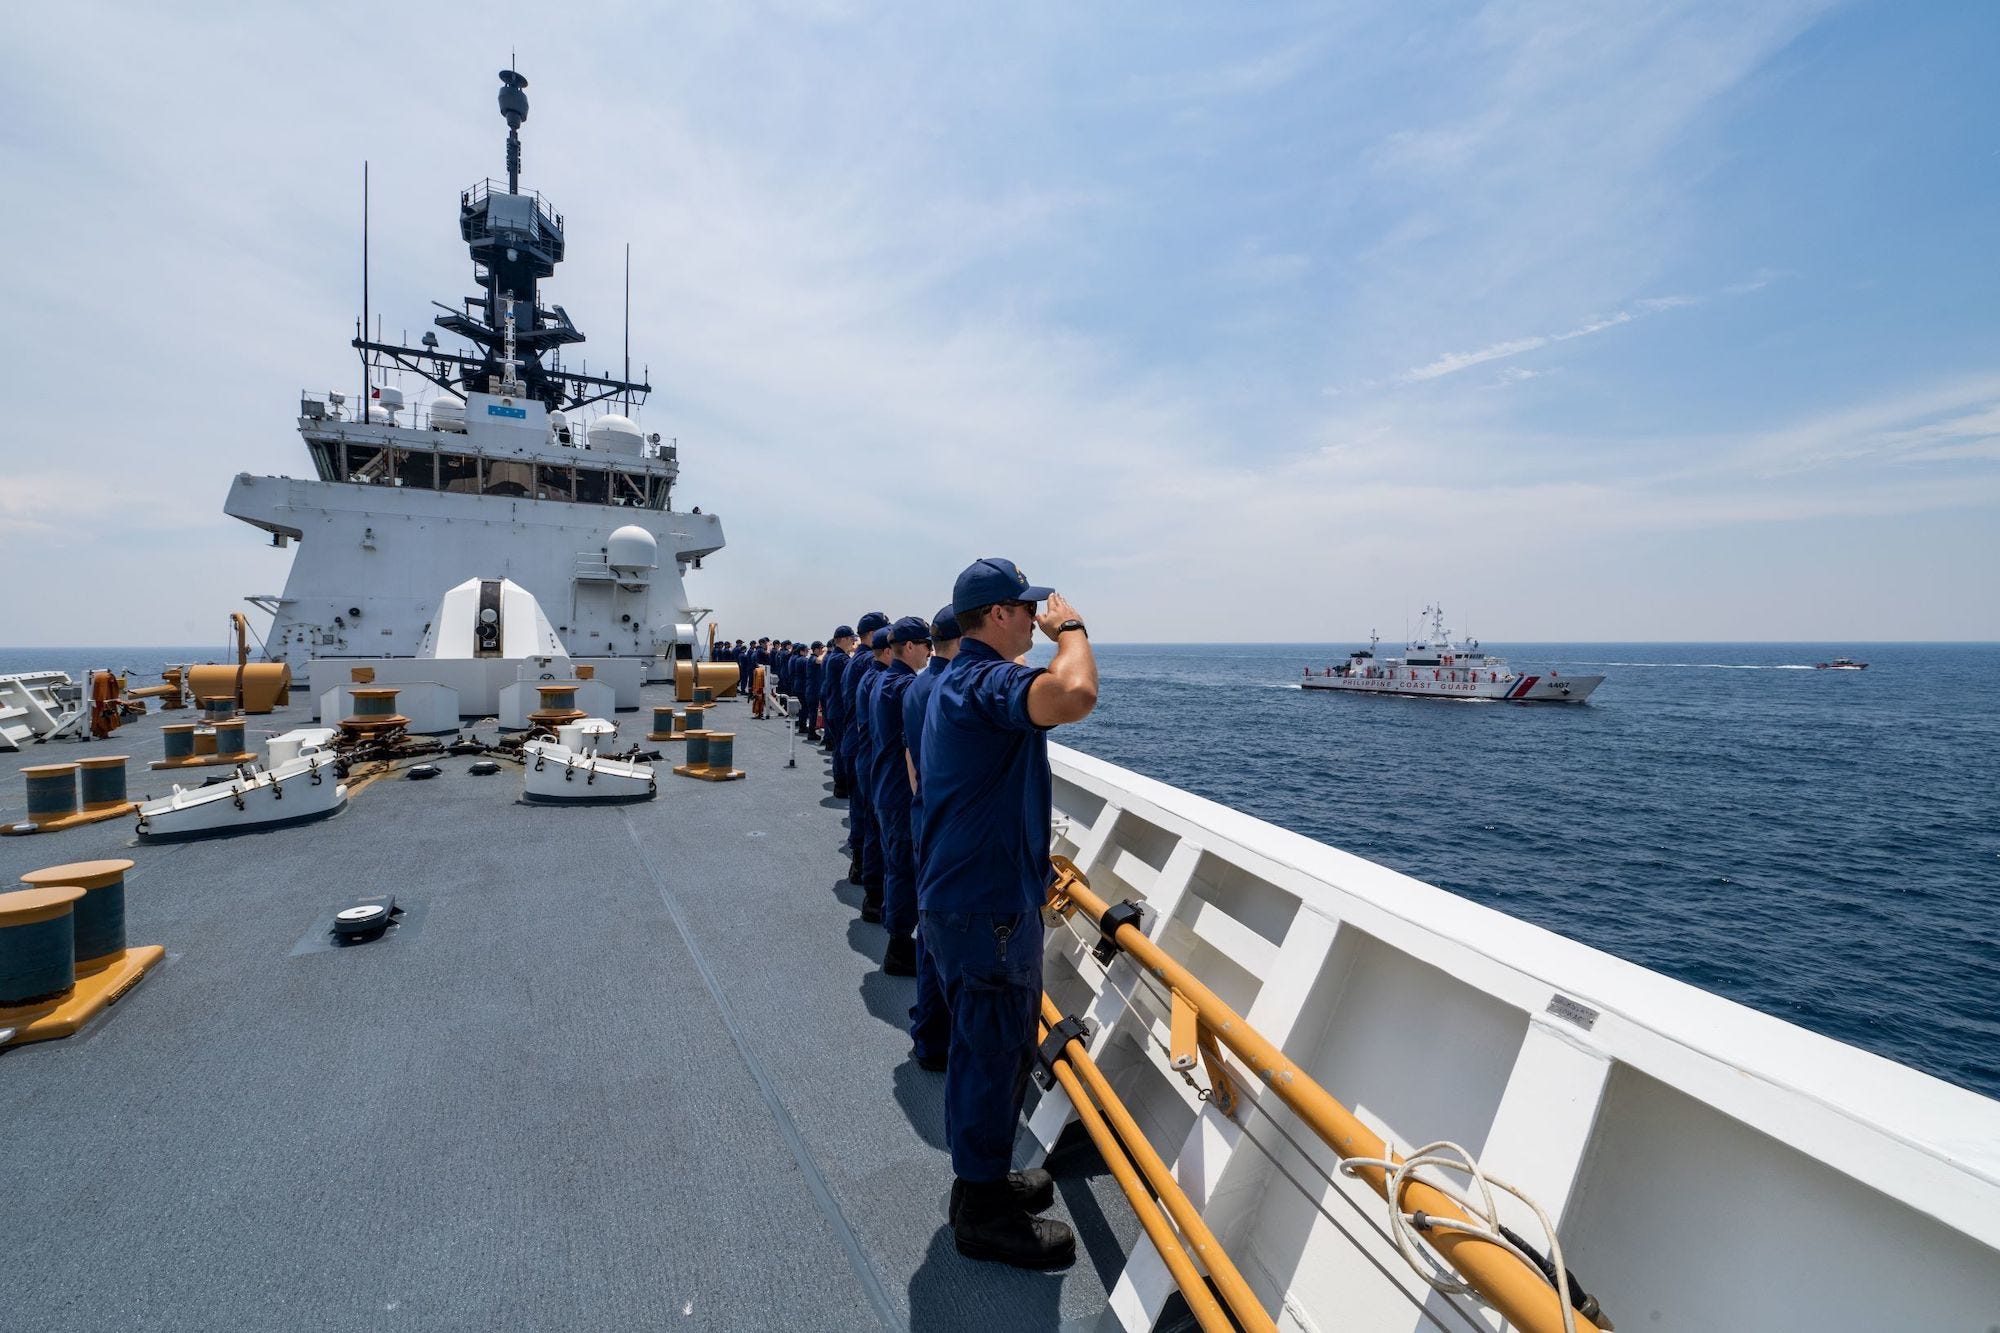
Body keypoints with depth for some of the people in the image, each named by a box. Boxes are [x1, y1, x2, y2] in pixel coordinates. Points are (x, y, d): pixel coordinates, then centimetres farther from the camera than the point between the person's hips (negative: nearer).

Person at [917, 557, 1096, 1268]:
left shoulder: (957, 679, 12)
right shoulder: (986, 681, -24)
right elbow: (1073, 695, -46)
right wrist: (1071, 629, -23)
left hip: (963, 896, 11)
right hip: (988, 909, -11)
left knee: (984, 1045, 24)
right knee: (996, 1054, 7)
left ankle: (980, 1178, 43)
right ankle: (985, 1214, 28)